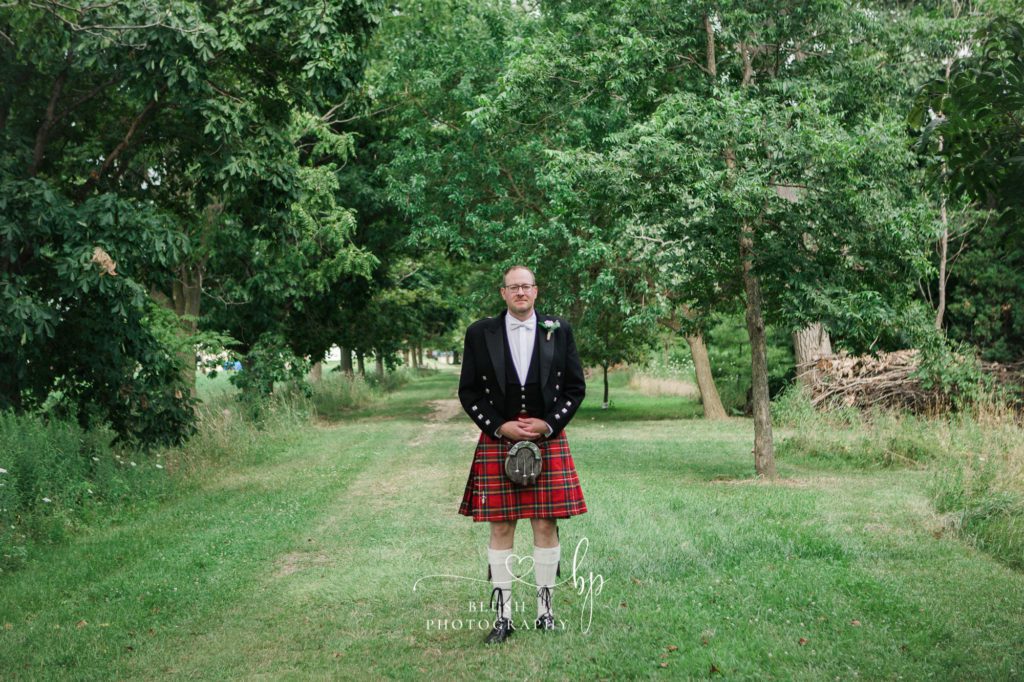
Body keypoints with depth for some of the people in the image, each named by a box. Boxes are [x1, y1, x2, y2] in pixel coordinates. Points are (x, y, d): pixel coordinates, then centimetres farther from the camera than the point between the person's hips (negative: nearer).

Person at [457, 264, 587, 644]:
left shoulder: (559, 331, 5)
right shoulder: (480, 333, 3)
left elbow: (575, 387, 6)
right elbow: (469, 391, 3)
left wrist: (548, 424, -7)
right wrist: (501, 427, -8)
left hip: (548, 439, 1)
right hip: (497, 442, 0)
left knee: (546, 525, 3)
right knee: (500, 528, 1)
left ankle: (545, 610, 14)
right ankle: (503, 616, 8)